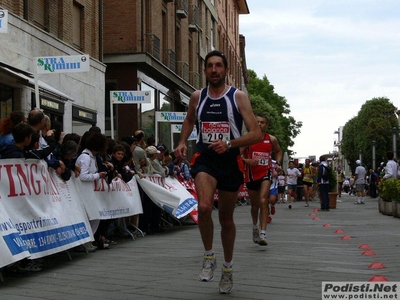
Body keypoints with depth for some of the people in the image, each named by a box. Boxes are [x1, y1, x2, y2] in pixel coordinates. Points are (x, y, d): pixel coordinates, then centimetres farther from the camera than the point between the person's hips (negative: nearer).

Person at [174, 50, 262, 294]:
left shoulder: (238, 97, -4)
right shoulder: (197, 97, 5)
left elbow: (257, 134, -9)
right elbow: (190, 121, 26)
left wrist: (229, 144, -23)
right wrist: (182, 142, 8)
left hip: (230, 161, -1)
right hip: (204, 159, 1)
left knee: (226, 218, 11)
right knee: (205, 207, -26)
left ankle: (228, 267, 33)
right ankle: (209, 257, -2)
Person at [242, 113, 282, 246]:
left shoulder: (272, 139, 2)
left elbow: (278, 152, 21)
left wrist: (277, 163, 4)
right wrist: (247, 160, -19)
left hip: (266, 173, -1)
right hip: (251, 174, 1)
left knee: (263, 201, -20)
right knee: (255, 204, 14)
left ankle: (263, 233, -23)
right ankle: (255, 226, 43)